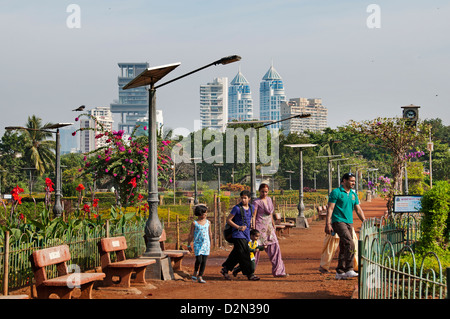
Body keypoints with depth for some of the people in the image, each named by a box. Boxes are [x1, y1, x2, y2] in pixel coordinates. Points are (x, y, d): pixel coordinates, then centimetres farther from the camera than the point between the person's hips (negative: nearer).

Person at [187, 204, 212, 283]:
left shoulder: (208, 222, 7)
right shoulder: (194, 223, -3)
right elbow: (191, 235, 2)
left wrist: (210, 244, 21)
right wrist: (188, 245, 4)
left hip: (206, 244, 3)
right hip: (197, 244, -3)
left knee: (204, 261, 0)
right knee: (199, 260, -13)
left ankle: (200, 277, 8)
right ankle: (195, 272, 13)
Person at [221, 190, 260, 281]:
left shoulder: (251, 207, 8)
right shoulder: (237, 208, -10)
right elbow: (228, 220, -7)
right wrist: (238, 227, -14)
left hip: (246, 234, 7)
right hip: (238, 234, -7)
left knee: (236, 254, 11)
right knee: (244, 254, -10)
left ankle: (225, 269, 24)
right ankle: (249, 274, -6)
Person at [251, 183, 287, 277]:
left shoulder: (269, 199, 12)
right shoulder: (257, 202, -8)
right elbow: (253, 216, -12)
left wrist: (273, 225, 22)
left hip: (269, 227, 7)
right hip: (260, 227, -7)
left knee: (275, 247, 2)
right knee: (257, 248, -3)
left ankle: (278, 271, 6)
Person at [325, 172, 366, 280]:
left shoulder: (353, 194, 16)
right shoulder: (336, 192, -4)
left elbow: (358, 210, 19)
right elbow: (330, 209, -8)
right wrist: (328, 224, -15)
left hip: (349, 223, 7)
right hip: (339, 222, -7)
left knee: (344, 248, 8)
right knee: (350, 244, -21)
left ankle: (339, 272, 14)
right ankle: (349, 270, -19)